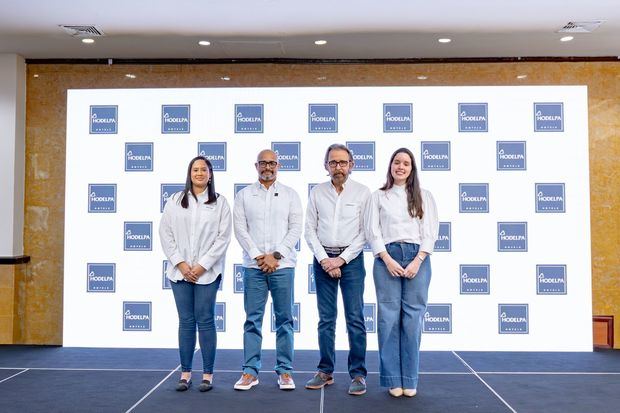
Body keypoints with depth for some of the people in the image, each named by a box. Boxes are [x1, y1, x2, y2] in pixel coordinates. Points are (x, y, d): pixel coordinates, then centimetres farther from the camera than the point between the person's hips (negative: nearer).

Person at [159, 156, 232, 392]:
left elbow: (223, 237, -2)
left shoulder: (220, 202, 4)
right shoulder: (175, 201, 9)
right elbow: (165, 234, 4)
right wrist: (180, 263, -6)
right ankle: (185, 373, 13)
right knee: (186, 321, 6)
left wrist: (202, 265, -9)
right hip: (180, 271, 2)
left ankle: (208, 374, 8)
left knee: (205, 320, 0)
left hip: (207, 271, -2)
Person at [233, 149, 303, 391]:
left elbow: (296, 228, 1)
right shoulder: (244, 195, 9)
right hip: (253, 265, 0)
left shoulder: (290, 194, 8)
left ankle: (285, 371, 12)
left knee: (284, 319, 4)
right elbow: (240, 229, 1)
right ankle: (250, 371, 11)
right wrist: (257, 256, -9)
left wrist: (275, 255, -9)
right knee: (252, 319, 3)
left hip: (283, 265, 0)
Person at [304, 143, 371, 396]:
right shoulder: (317, 193, 6)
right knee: (326, 319, 8)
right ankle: (325, 372, 15)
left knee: (355, 318, -3)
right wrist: (324, 259, -7)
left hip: (351, 259, -2)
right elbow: (310, 230, 4)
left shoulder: (362, 193, -1)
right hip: (323, 259, 2)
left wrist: (341, 259, -10)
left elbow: (365, 233, -4)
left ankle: (358, 374, 4)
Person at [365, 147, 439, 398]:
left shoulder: (424, 196, 13)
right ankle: (393, 379, 3)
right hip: (387, 257, 0)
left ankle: (410, 380, 5)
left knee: (413, 318, -2)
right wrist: (387, 260, -9)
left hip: (417, 257, 0)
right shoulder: (378, 196, 11)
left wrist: (417, 260, -8)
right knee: (389, 317, -3)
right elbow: (372, 231, 3)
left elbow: (431, 231, 6)